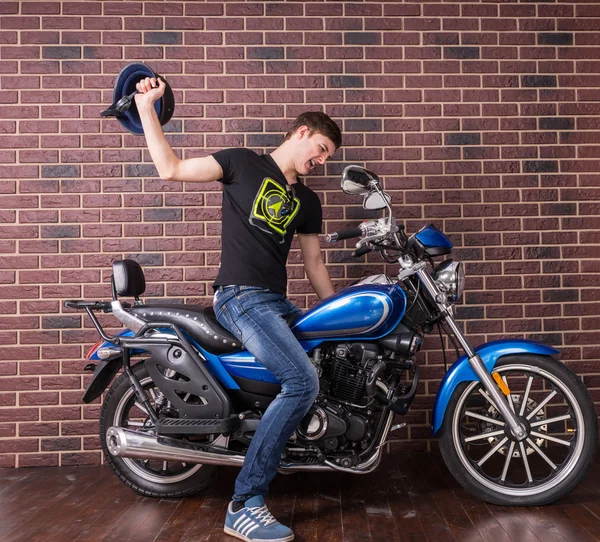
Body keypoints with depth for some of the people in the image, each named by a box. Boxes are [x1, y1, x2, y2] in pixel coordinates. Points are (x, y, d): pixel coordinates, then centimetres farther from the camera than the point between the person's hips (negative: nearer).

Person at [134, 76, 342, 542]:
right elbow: (171, 168, -1)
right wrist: (146, 106, -4)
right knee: (303, 383, -24)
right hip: (241, 297, -7)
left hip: (279, 303, 7)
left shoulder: (308, 202, 19)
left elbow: (314, 264, 20)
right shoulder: (244, 163, 3)